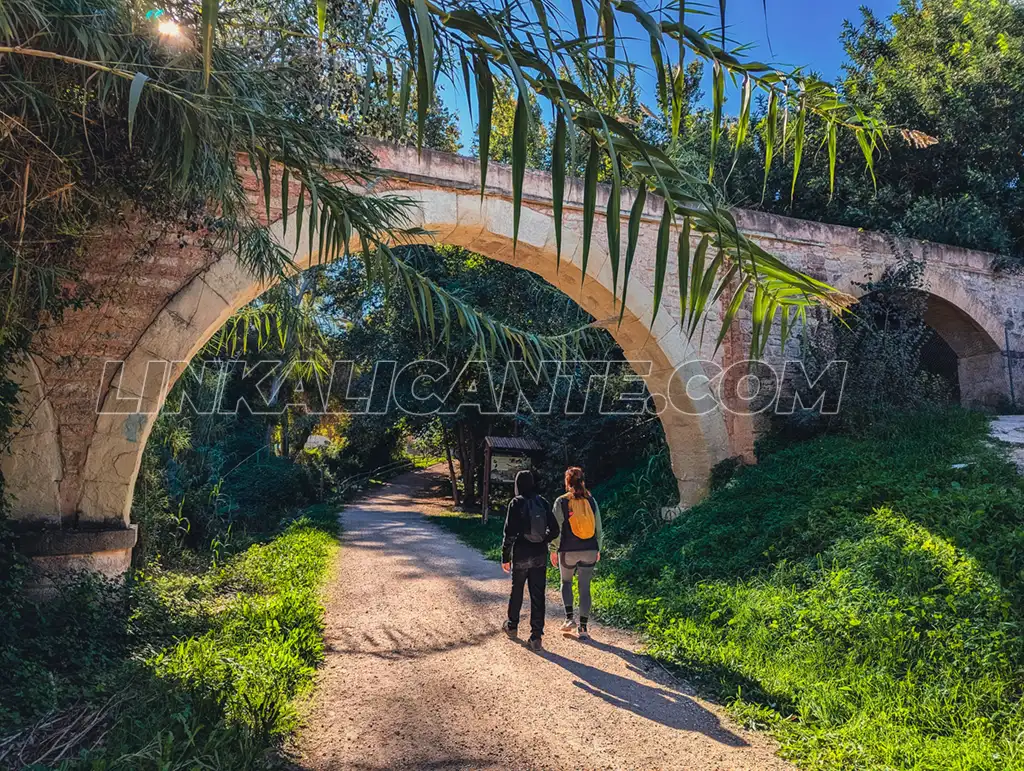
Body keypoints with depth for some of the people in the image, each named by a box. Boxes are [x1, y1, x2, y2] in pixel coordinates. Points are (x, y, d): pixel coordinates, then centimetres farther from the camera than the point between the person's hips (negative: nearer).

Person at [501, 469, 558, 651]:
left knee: (516, 592, 17)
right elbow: (554, 530, 3)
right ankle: (536, 636, 3)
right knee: (537, 596, 5)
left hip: (520, 556, -2)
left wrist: (505, 557, -5)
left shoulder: (516, 503, -10)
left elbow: (510, 533, -12)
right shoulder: (542, 503, 0)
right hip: (539, 556, 2)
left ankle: (512, 626, 35)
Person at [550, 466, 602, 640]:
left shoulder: (561, 502, -7)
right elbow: (598, 527, 6)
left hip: (568, 551, -2)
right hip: (589, 550, 2)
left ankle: (569, 618, 10)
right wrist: (598, 549, 16)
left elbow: (556, 528, -6)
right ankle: (583, 628, 8)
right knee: (585, 588, 7)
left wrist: (553, 550, 4)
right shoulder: (591, 500, 1)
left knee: (566, 582, 21)